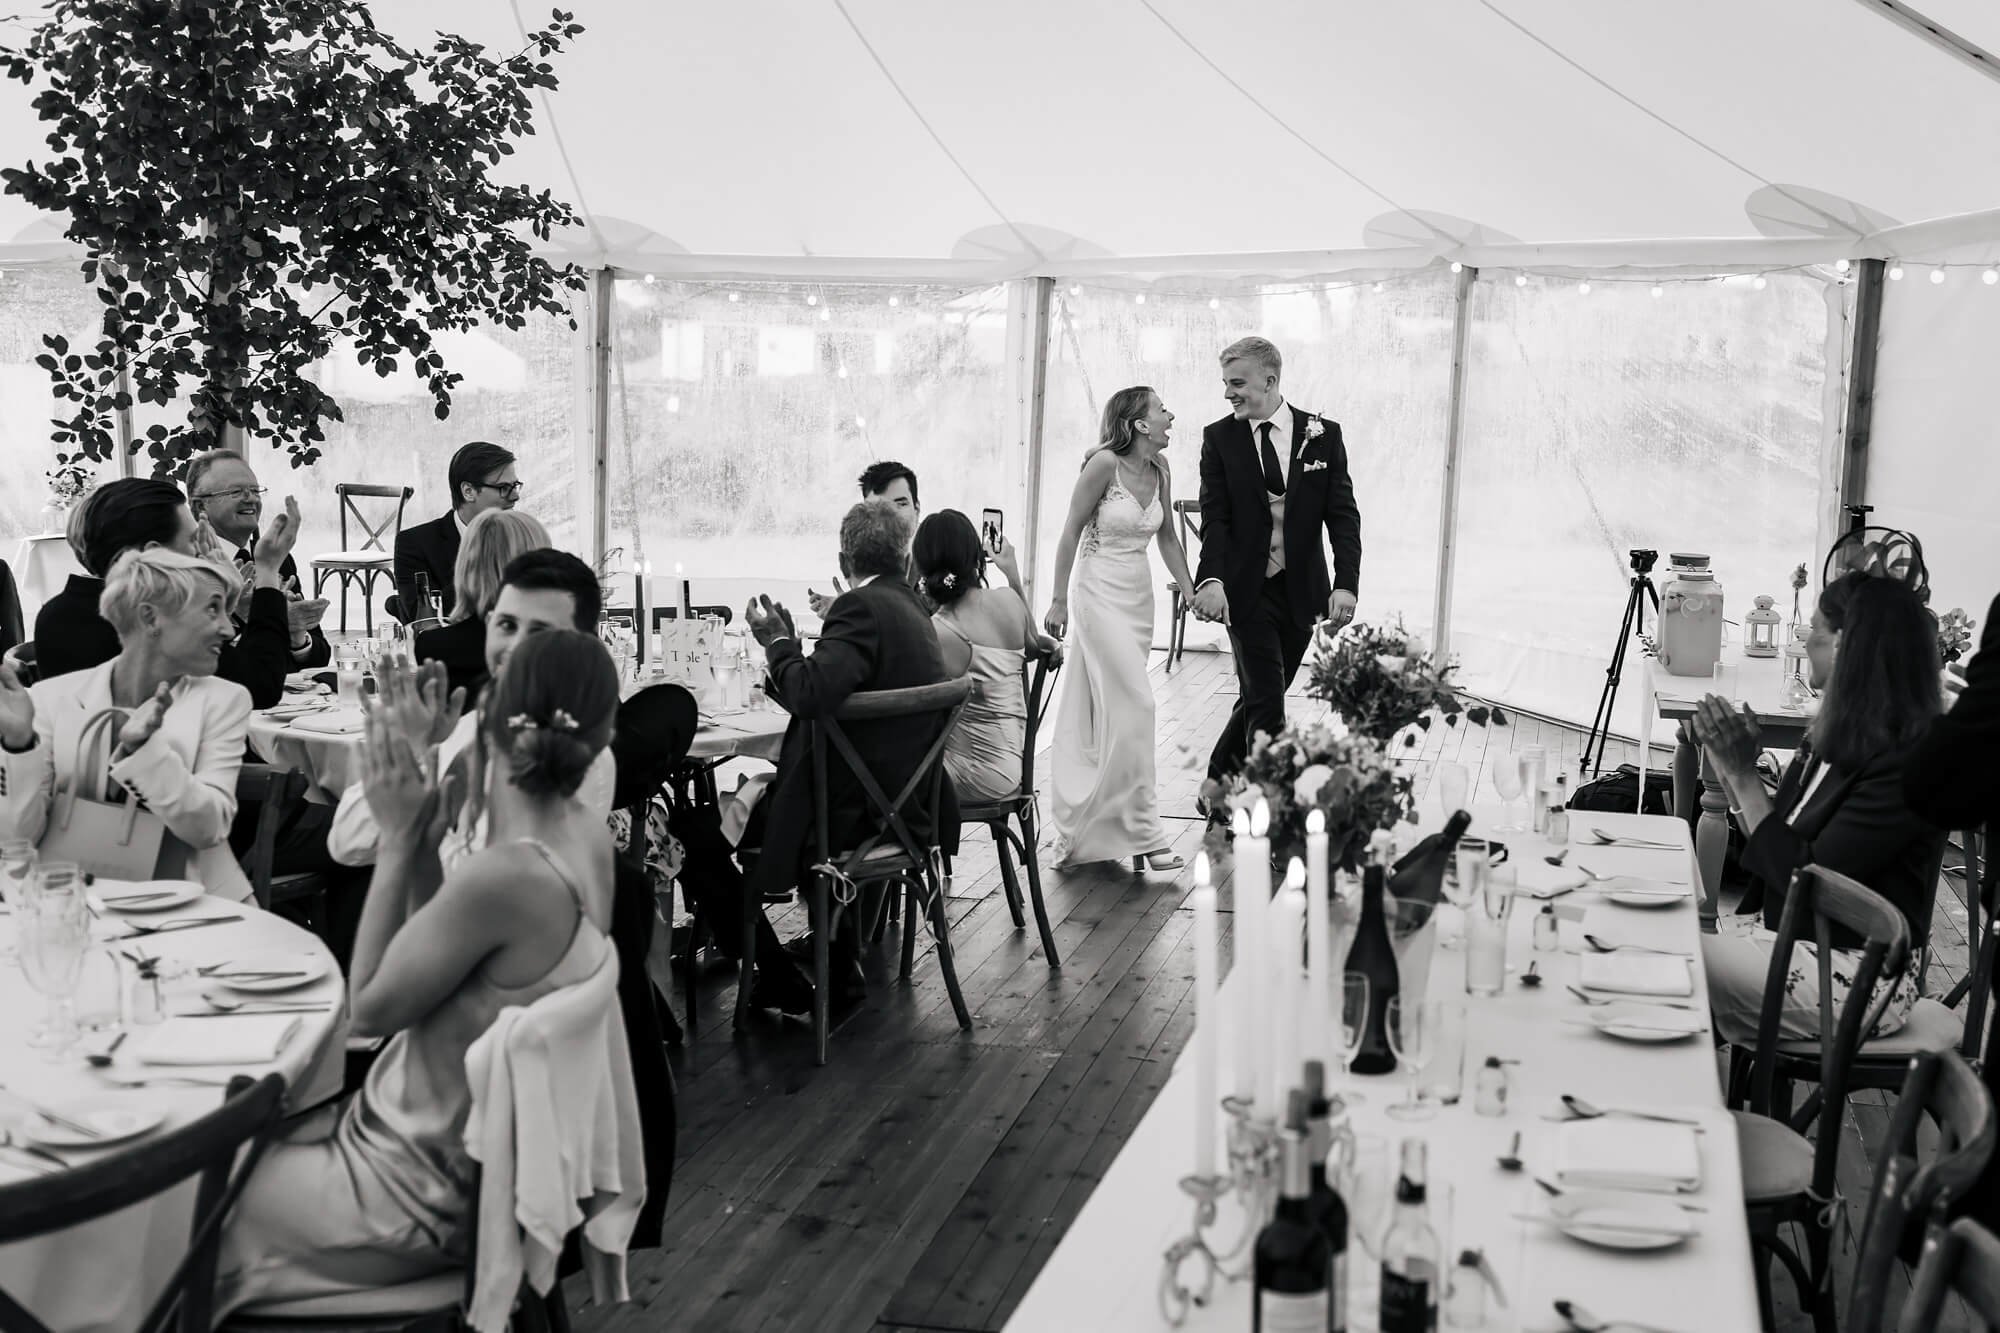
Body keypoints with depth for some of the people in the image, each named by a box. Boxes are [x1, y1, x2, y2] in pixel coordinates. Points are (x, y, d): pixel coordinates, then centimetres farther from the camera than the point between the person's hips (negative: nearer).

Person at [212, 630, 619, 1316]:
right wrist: (424, 842, -10)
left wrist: (400, 841, -16)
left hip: (425, 1192, -8)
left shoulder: (504, 875, -33)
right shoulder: (587, 838, -7)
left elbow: (370, 1008, -18)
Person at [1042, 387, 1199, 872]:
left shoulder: (1160, 469, 5)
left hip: (1138, 595, 6)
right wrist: (1058, 600, -7)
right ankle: (1141, 832, -5)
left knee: (1099, 710, 12)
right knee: (1133, 705, -10)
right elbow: (1071, 531, -9)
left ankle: (1077, 812, 23)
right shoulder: (1104, 464, -14)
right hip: (1100, 592, -6)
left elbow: (1167, 536, 14)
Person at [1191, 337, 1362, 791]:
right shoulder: (1219, 438, -1)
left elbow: (1343, 514, -2)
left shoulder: (1323, 434, 1)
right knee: (1266, 706, -7)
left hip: (1302, 591, 2)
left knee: (1258, 701, 12)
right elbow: (1214, 516, -8)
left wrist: (1346, 582, -16)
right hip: (1248, 591, -2)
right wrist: (1212, 578, -25)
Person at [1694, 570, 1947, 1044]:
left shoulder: (1906, 763, -21)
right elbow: (1781, 848, 11)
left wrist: (1744, 777, -15)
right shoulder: (1836, 738, 5)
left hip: (1858, 977, -8)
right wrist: (1730, 769, 0)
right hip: (1800, 942, 8)